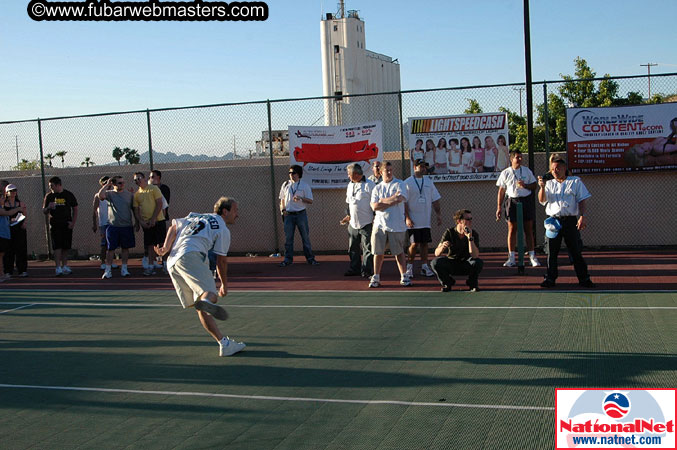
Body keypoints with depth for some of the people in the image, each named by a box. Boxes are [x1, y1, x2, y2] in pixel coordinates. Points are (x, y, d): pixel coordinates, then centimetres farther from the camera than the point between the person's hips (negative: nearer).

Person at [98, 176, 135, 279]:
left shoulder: (129, 194, 8)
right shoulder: (109, 194, 1)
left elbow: (134, 209, 13)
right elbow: (100, 195, -22)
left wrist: (137, 223, 10)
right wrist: (107, 184, -13)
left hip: (127, 226, 2)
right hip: (113, 226, -2)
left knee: (125, 248, 8)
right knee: (110, 249, -1)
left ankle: (124, 269, 18)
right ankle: (107, 270, 4)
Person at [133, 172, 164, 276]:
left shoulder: (154, 189, -3)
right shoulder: (136, 194, 10)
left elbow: (159, 204, -9)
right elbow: (136, 210, 10)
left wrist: (153, 219, -14)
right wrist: (141, 221, -6)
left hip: (158, 220, -4)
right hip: (146, 223, 4)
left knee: (162, 244, -3)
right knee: (150, 245, 7)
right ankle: (150, 267, 10)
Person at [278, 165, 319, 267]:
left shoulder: (304, 185, 1)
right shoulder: (285, 184, 9)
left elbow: (310, 201, -2)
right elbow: (282, 199, 18)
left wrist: (301, 198, -20)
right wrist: (283, 209, 2)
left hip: (301, 214, -2)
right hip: (288, 214, 2)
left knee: (306, 237, 2)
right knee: (288, 238, 3)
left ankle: (310, 258, 8)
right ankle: (288, 259, 11)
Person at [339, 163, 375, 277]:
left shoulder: (369, 185, -8)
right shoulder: (350, 185, 15)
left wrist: (375, 219, -12)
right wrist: (348, 215, 14)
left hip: (366, 223, -7)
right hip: (353, 224, 7)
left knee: (367, 248, -3)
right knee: (353, 248, 11)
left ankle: (366, 271, 2)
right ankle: (354, 269, 21)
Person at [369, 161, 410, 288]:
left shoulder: (399, 184, 5)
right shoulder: (377, 188, 12)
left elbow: (400, 199, -14)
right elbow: (374, 206, -2)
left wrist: (383, 201, -6)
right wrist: (392, 200, -7)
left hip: (397, 225, -2)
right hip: (380, 224, 2)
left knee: (399, 252, 4)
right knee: (378, 252, 3)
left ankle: (404, 277, 10)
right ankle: (376, 277, 11)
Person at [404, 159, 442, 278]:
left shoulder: (429, 182, 12)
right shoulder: (407, 183, -4)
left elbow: (435, 200, 16)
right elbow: (404, 202, -8)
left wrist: (439, 215, 8)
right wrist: (407, 218, -15)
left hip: (425, 221, 5)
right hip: (413, 221, -5)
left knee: (424, 243, 5)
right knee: (414, 244, -5)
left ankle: (424, 266, 12)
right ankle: (410, 266, 8)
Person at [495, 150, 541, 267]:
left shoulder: (527, 171, 9)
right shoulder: (505, 173, 4)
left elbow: (534, 186, 11)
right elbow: (501, 191, 5)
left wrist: (525, 185, -11)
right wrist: (499, 207, 0)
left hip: (526, 200, 1)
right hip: (512, 201, -1)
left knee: (528, 230, 2)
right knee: (512, 230, -1)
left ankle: (532, 257, 7)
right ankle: (511, 258, 4)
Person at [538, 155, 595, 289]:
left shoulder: (576, 181, 10)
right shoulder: (549, 184, 15)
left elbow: (581, 201, 5)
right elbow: (542, 200, 2)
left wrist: (582, 216, -8)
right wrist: (542, 187, -15)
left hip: (570, 220, -2)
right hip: (553, 221, 2)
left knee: (576, 251, 0)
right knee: (552, 252, 2)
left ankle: (584, 278, 7)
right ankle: (550, 278, 9)